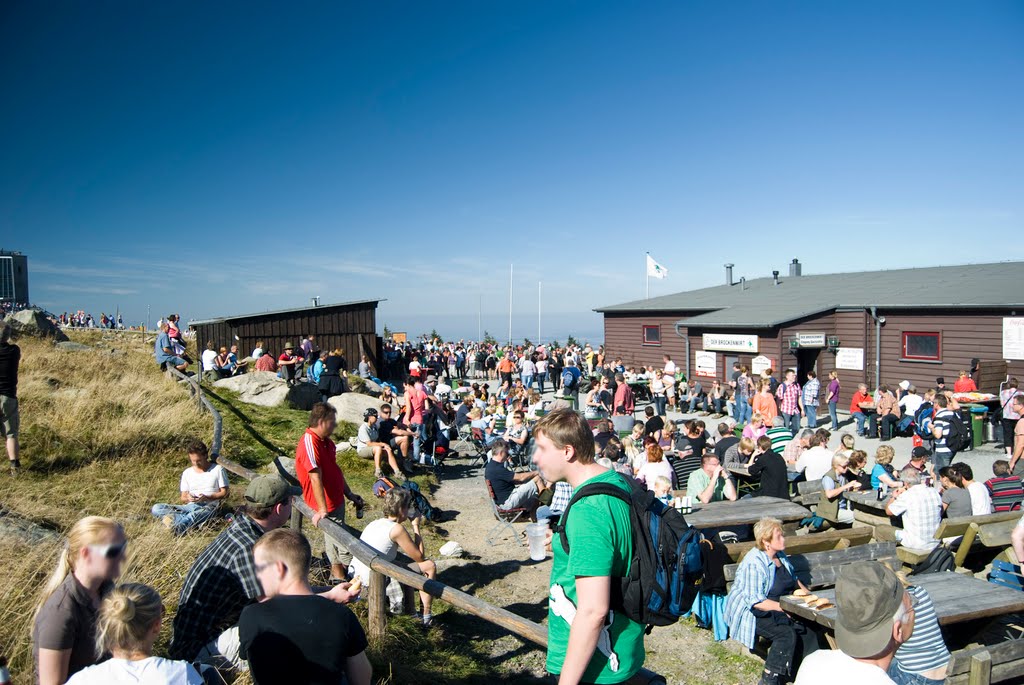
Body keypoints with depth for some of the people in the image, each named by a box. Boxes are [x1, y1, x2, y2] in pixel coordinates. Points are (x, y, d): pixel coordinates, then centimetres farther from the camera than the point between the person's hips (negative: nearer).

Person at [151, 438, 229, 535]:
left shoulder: (217, 469, 5)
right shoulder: (187, 473, 18)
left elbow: (224, 493, 3)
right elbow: (183, 497, 17)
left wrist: (207, 497, -14)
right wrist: (187, 498, -8)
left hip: (209, 507, -5)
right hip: (190, 506, 5)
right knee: (156, 508, -18)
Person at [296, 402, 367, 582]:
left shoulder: (326, 442, 8)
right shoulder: (309, 443, -23)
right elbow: (315, 478, -27)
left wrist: (350, 494, 17)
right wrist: (322, 509, -29)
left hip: (336, 499, 10)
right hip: (327, 505, -10)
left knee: (333, 541, 20)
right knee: (344, 547, -4)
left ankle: (336, 574, 32)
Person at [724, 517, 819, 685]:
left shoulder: (780, 555, 9)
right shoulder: (753, 563, -21)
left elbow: (793, 578, 26)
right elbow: (756, 602, -23)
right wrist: (784, 608, -24)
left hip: (778, 611, 8)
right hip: (752, 613, -8)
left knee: (808, 635, -12)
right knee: (786, 634, -28)